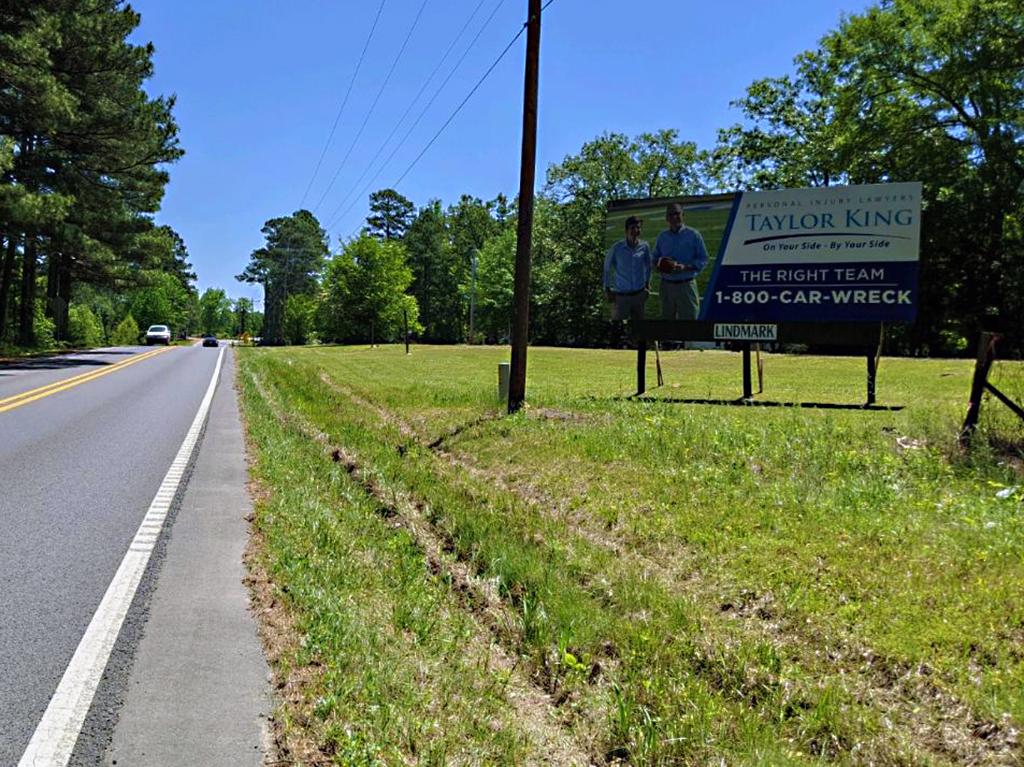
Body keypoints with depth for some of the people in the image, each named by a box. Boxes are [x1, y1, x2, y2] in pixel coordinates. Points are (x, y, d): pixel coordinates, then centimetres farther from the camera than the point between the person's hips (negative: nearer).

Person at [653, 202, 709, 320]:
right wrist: (659, 265, -9)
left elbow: (703, 259, -4)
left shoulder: (693, 235, -4)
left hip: (686, 285, -4)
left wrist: (685, 267, -20)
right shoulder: (662, 237, 8)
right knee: (667, 317, 13)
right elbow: (655, 258, 15)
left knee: (688, 318, -1)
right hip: (666, 285, 4)